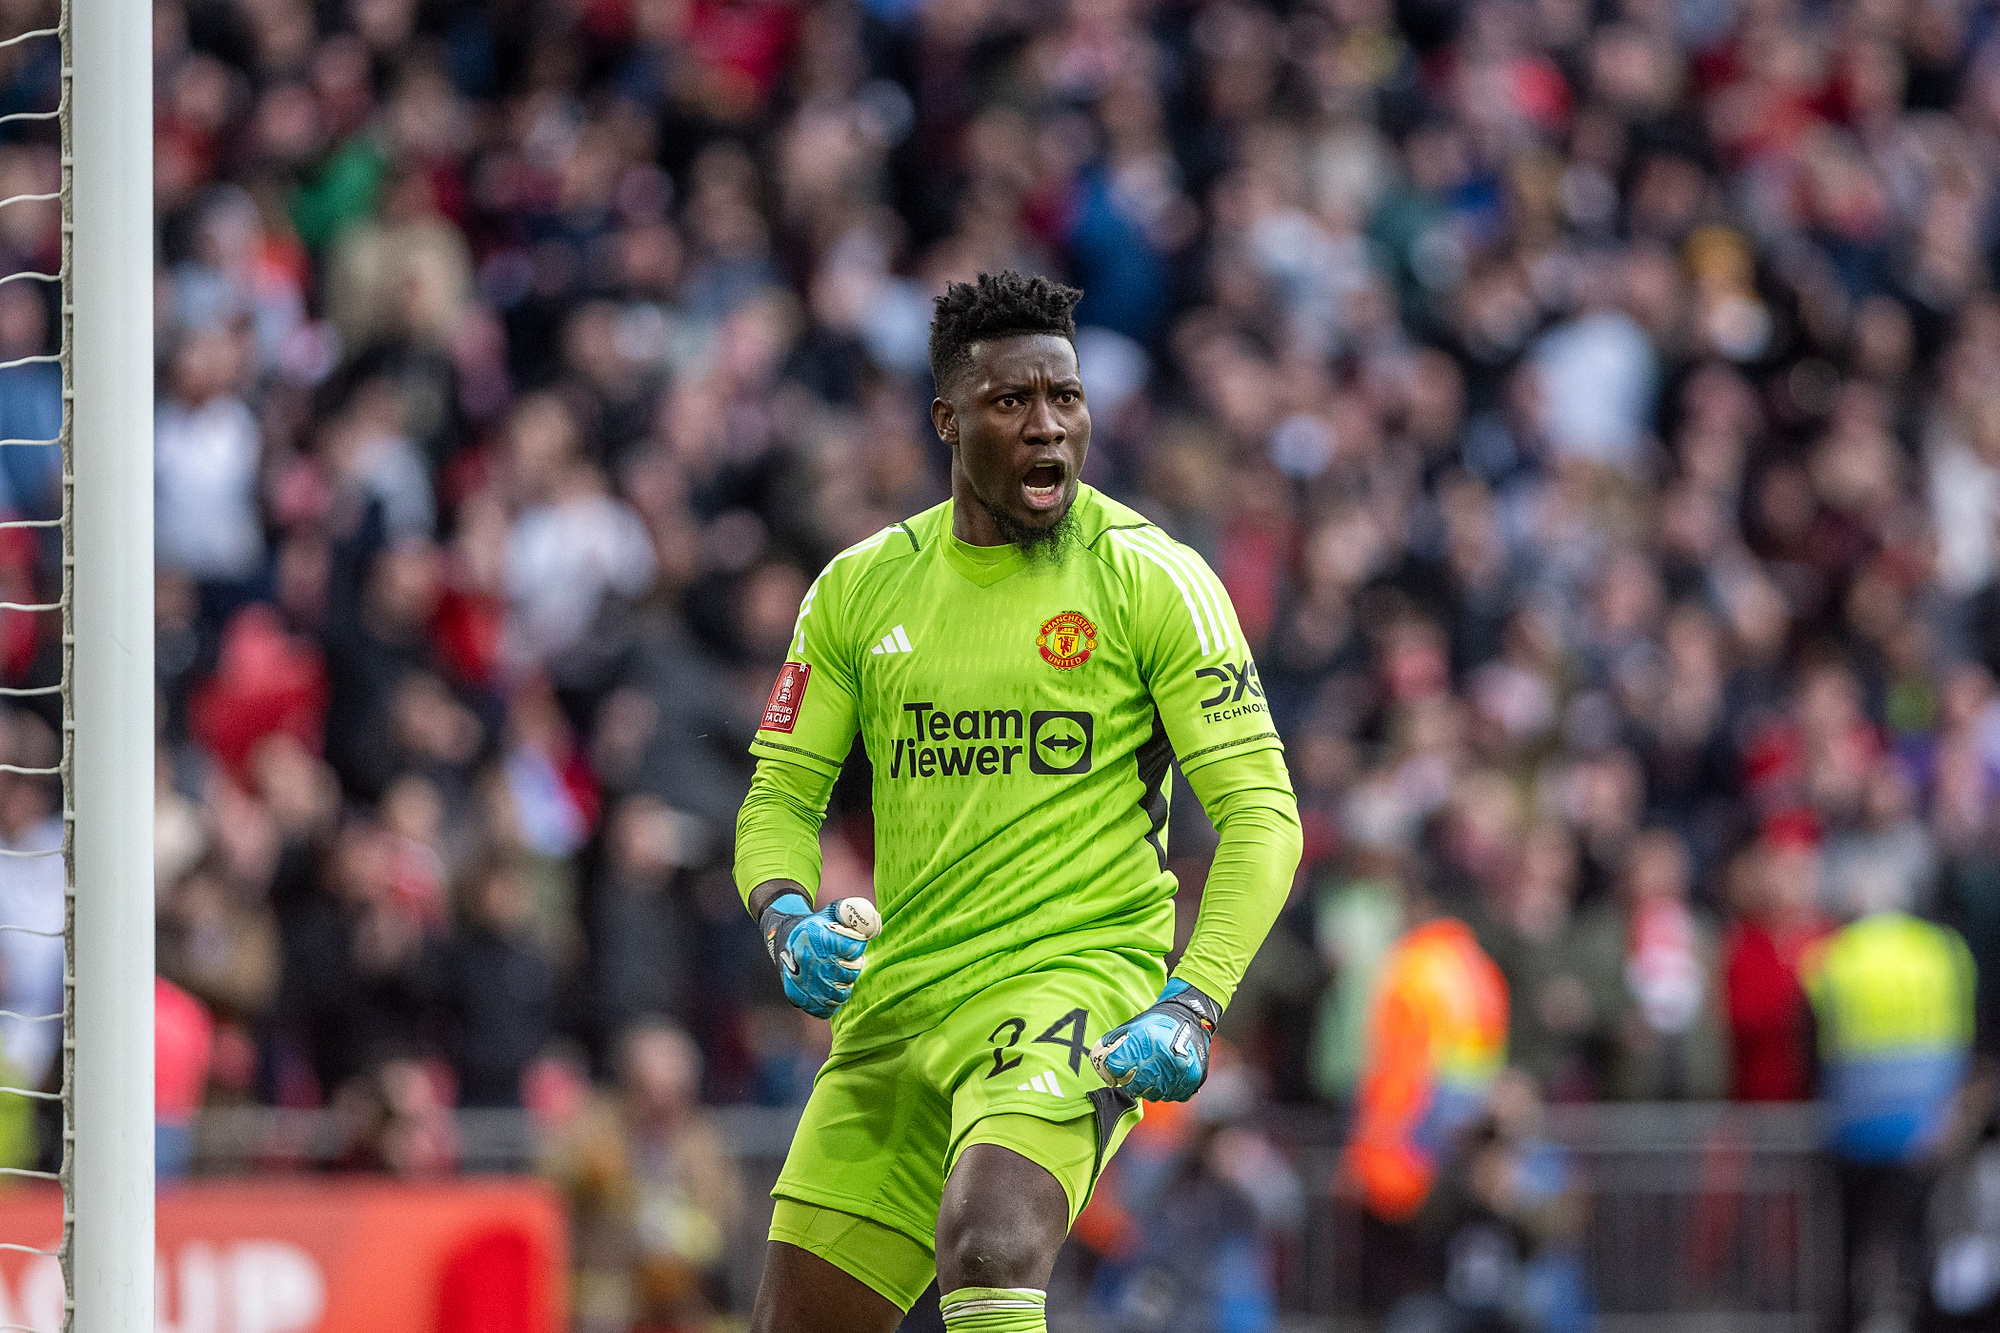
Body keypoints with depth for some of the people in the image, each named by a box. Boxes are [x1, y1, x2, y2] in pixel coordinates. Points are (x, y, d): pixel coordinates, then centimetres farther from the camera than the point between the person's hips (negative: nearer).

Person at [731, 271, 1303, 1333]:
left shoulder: (1151, 580, -3)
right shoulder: (859, 590, 9)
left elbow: (1261, 814, -5)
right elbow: (780, 797, 13)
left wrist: (1191, 1007, -18)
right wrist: (788, 918, -9)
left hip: (1081, 979, -5)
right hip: (895, 1004, 5)